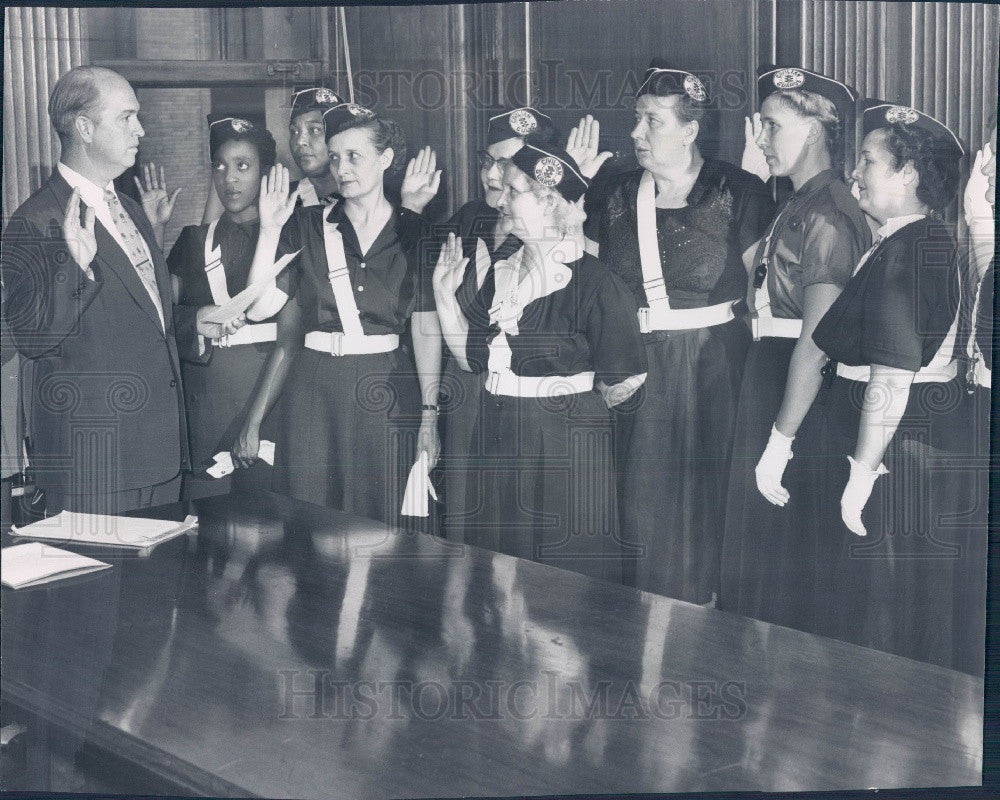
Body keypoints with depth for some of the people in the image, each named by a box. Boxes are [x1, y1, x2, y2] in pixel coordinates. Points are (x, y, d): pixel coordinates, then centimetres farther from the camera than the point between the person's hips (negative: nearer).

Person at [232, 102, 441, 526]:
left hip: (386, 395, 0)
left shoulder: (414, 233, 4)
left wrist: (429, 415, 2)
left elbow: (426, 330, 5)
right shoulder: (305, 227, 5)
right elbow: (260, 307, -3)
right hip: (314, 391, 1)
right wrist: (269, 231, -9)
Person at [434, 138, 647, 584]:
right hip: (496, 444, 7)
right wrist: (444, 295, 2)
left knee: (566, 573, 3)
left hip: (564, 448, -7)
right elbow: (471, 358, 10)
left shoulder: (592, 283, -13)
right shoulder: (501, 275, 9)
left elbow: (627, 379, -14)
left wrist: (577, 408, 1)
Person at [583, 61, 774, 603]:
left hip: (711, 371, -3)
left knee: (700, 496, 0)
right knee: (641, 497, 6)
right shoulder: (620, 196, 9)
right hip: (635, 371, 4)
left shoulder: (738, 193, -3)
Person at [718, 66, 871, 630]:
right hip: (769, 375, 10)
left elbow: (817, 340, -22)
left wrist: (780, 443, -21)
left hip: (802, 394, -10)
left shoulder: (828, 213, -17)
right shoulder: (798, 207, 15)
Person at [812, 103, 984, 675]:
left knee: (885, 627, 2)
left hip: (902, 458, -10)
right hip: (935, 447, 10)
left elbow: (892, 375, -25)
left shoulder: (904, 251, -20)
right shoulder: (933, 241, 13)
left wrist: (862, 473, -20)